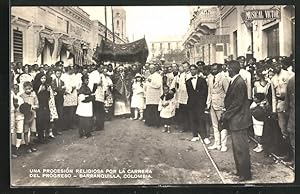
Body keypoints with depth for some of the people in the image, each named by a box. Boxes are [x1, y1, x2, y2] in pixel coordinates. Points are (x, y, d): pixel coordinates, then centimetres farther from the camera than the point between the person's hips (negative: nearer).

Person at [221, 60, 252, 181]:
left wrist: (226, 115, -14)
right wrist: (226, 113, 6)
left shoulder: (240, 83, -20)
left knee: (241, 148, 0)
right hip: (234, 119, 10)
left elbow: (237, 103, -20)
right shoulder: (234, 81, 9)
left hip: (239, 120, -10)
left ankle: (245, 174, 13)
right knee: (237, 147, 19)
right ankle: (240, 170, 32)